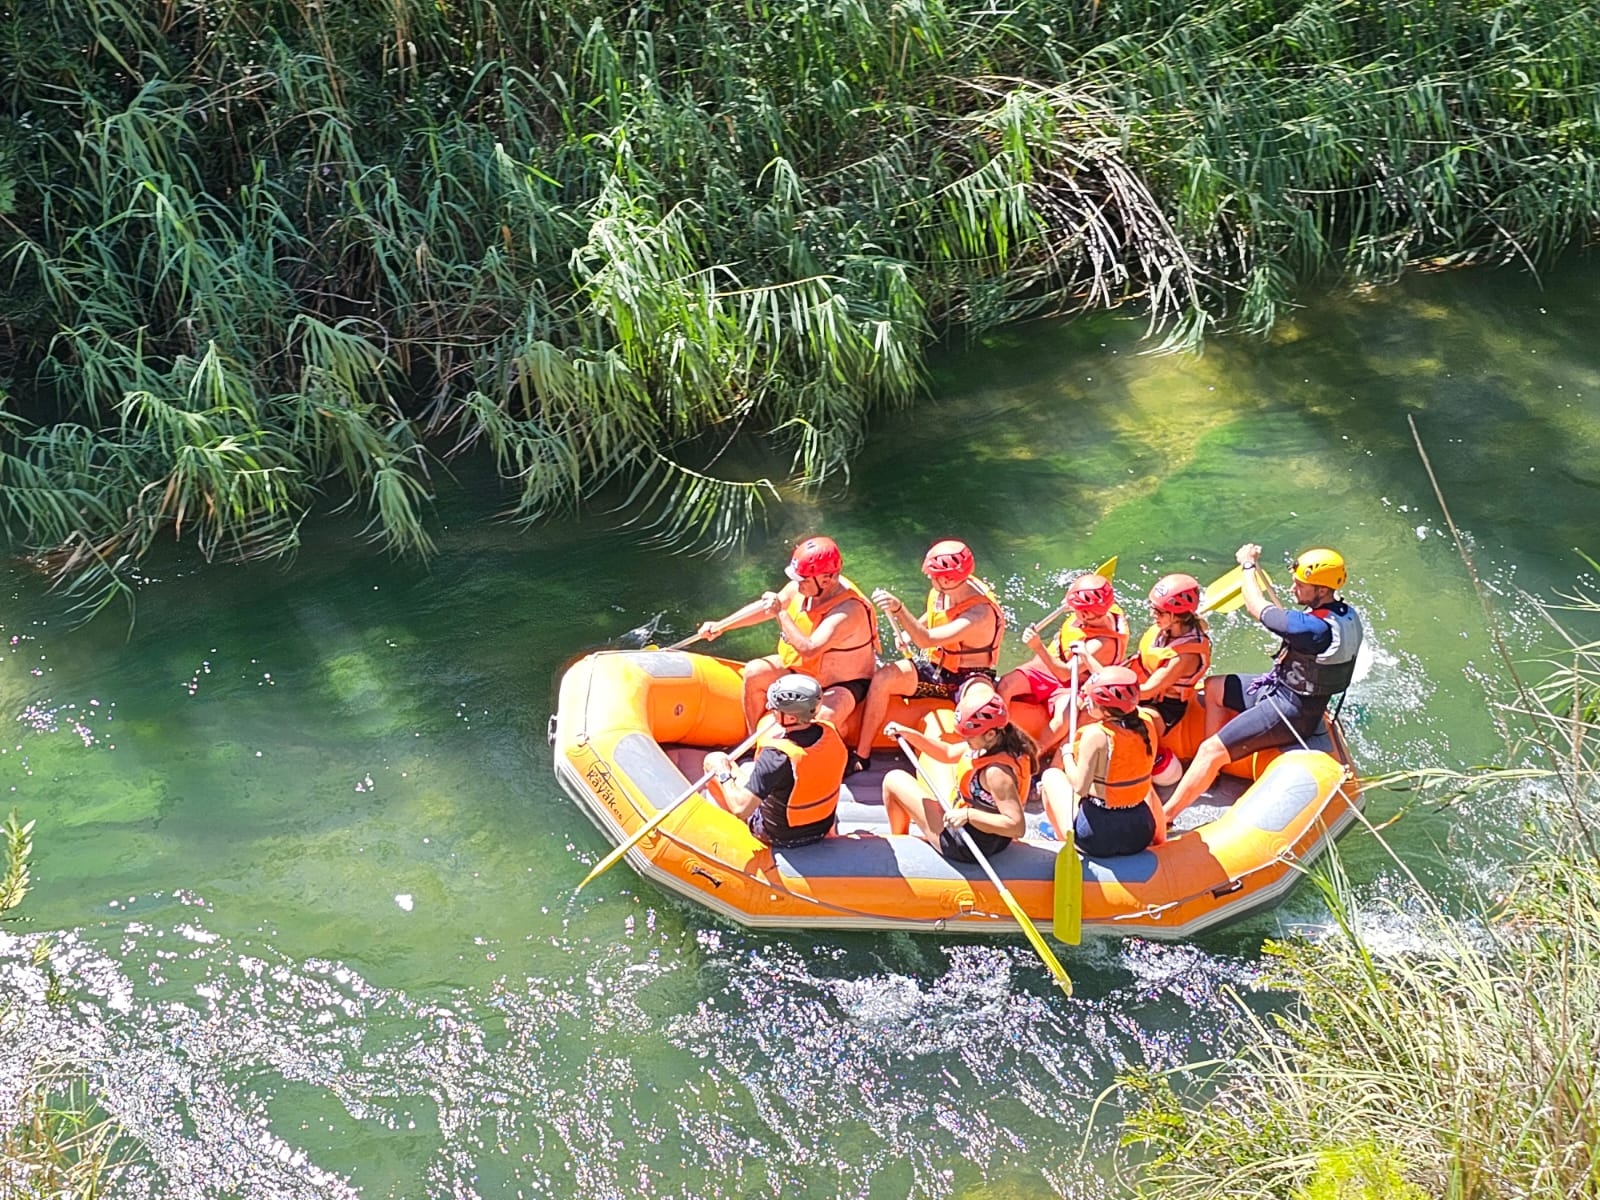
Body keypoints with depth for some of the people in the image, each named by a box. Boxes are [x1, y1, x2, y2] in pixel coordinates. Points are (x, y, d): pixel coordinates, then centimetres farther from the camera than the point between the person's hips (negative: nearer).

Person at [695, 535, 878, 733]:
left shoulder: (848, 611, -34)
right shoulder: (799, 589, -12)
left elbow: (808, 650, -42)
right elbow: (763, 607, 4)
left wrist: (781, 613, -37)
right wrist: (721, 626, 3)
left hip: (843, 684, -8)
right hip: (801, 668, 8)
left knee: (825, 717, -35)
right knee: (753, 672, -8)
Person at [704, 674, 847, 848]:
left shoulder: (777, 757, -37)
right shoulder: (830, 734, -17)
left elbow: (741, 808, -34)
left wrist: (723, 772, -18)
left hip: (780, 838, -6)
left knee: (713, 765, 8)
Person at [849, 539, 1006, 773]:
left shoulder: (980, 612, -28)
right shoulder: (939, 593, -6)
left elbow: (926, 640, -37)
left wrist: (898, 610, -47)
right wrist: (908, 632, 2)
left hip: (970, 677, -7)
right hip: (938, 671, 7)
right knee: (883, 677, -16)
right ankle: (861, 756, -10)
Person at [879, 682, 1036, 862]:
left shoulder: (997, 772, -34)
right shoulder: (990, 744, -7)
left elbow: (1017, 826, -36)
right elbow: (948, 753, 9)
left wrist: (968, 815, -37)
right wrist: (909, 734, 0)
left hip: (963, 847, -10)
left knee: (894, 780, 2)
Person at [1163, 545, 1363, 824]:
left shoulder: (1315, 628, -31)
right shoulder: (1346, 614, -3)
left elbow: (1256, 607, -17)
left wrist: (1248, 565, 0)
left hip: (1289, 712, -10)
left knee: (1210, 751, -15)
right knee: (1214, 687, 20)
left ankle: (1164, 816, -11)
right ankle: (1213, 770, 22)